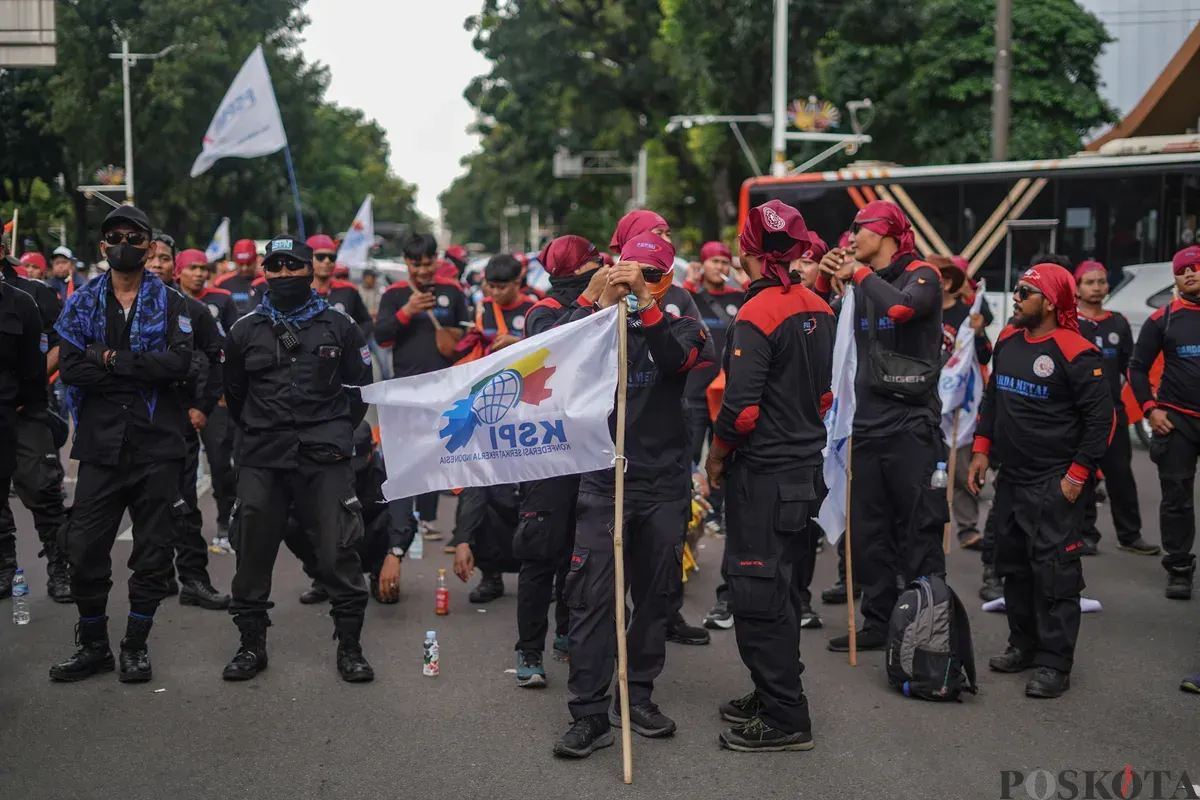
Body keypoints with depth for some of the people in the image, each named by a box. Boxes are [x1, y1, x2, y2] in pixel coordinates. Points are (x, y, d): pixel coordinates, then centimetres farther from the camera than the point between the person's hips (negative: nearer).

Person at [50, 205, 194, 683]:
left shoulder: (169, 303, 5)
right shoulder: (82, 304, 9)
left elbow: (179, 363, -12)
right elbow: (71, 369, -6)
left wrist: (113, 361, -13)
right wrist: (143, 370, -13)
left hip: (158, 444, -1)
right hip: (101, 444, 1)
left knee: (153, 551, 5)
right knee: (84, 549, 2)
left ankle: (136, 645, 20)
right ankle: (93, 646, 19)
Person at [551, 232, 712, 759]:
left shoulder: (680, 327, 6)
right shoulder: (599, 320, 6)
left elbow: (678, 360, -18)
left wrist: (644, 300, -28)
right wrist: (601, 300, -22)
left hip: (664, 483, 2)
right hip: (603, 481, -1)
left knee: (656, 594, 10)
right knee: (592, 595, -8)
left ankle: (638, 696, 24)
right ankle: (590, 713, -3)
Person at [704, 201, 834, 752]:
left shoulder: (757, 316, -18)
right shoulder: (819, 310, 6)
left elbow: (742, 408, -23)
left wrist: (716, 457, -7)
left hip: (763, 474, -8)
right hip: (807, 468, 9)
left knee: (758, 594, -1)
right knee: (783, 589, 17)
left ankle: (784, 720, 5)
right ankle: (774, 696, 29)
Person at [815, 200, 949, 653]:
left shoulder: (921, 275, -7)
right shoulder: (861, 281, 12)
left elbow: (901, 306, -29)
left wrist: (860, 273, -15)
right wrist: (825, 280, -5)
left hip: (911, 426, -7)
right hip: (868, 425, 7)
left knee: (919, 536, 0)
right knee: (868, 535, 12)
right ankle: (878, 624, 22)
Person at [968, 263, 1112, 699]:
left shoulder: (1075, 352, -14)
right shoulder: (1008, 341, 9)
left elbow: (1100, 417, -12)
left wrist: (1078, 473, -14)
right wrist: (982, 450, 13)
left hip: (1054, 484, -8)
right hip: (1011, 478, 8)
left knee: (1054, 571, -6)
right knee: (1014, 565, 15)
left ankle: (1055, 663, 1)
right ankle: (1023, 645, 29)